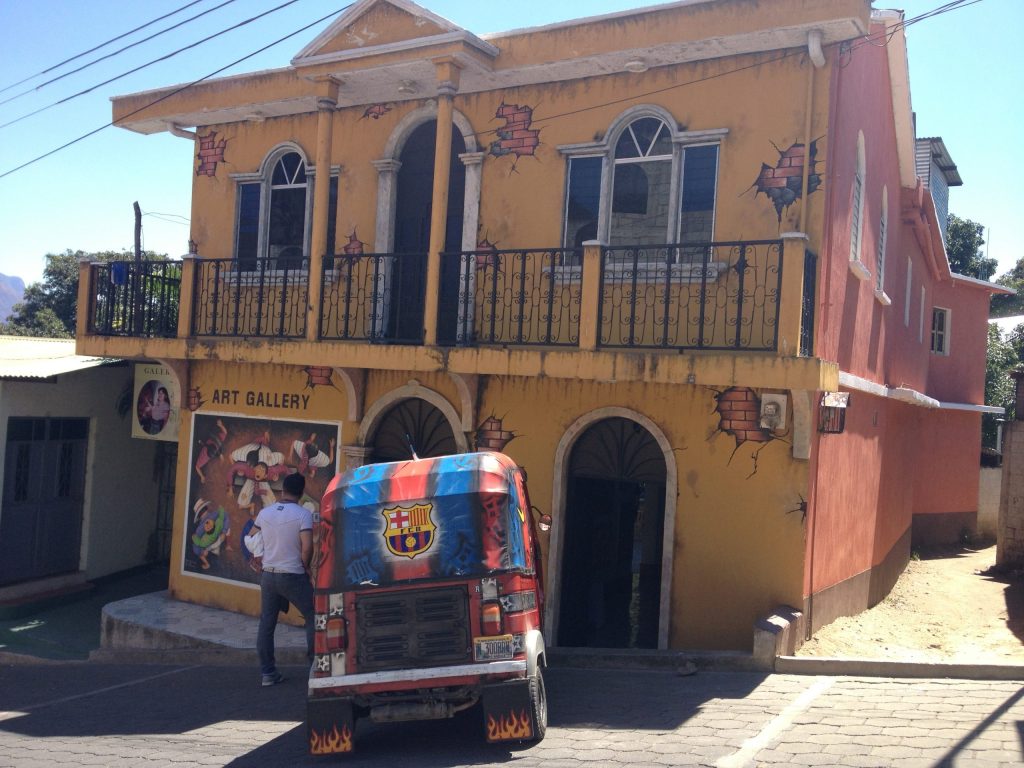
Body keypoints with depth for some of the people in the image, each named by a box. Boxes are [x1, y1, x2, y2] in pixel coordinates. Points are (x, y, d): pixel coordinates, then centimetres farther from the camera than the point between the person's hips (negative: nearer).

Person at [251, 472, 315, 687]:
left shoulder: (265, 512, 4)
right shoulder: (303, 514, -12)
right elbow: (307, 547, -20)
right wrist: (305, 566, -3)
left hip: (268, 574, 5)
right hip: (293, 576, -5)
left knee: (266, 623, 11)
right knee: (313, 618, 9)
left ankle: (268, 673, 14)